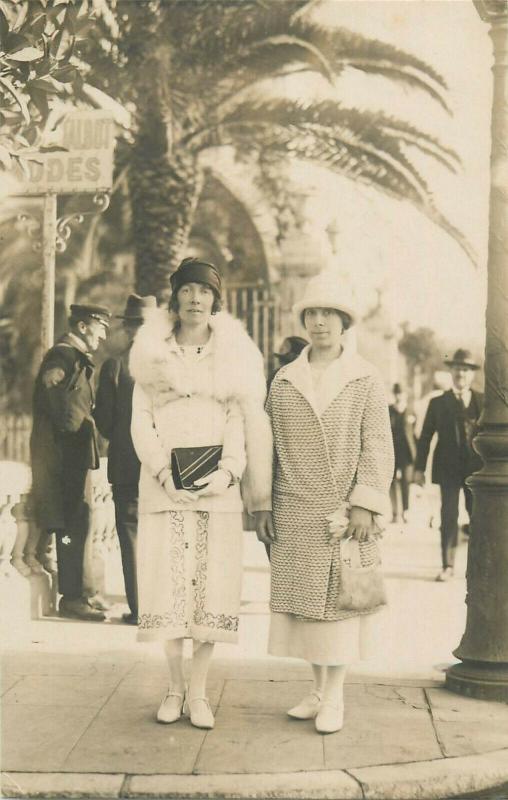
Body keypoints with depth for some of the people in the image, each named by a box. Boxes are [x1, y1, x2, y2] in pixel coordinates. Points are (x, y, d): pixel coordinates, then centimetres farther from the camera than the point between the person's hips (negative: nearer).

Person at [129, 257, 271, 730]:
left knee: (212, 584, -3)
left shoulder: (234, 353, 9)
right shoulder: (152, 353, 9)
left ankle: (198, 692, 5)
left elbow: (241, 419, 3)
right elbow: (141, 420, 4)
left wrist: (228, 472, -12)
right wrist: (163, 473, -10)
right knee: (168, 583, -2)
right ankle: (175, 687, 10)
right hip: (163, 486, 0)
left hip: (217, 486, 0)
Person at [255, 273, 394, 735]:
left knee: (340, 599, 1)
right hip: (294, 515, 3)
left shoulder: (366, 380, 2)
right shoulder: (283, 381, 10)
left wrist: (365, 505, -11)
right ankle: (318, 691, 20)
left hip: (344, 511, -3)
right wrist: (262, 506, 5)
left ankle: (335, 697, 12)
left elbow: (378, 448, -2)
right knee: (301, 601, 6)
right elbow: (269, 448, 10)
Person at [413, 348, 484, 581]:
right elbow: (425, 437, 5)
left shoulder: (483, 401, 7)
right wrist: (419, 467, 1)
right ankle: (448, 566, 2)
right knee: (449, 516, -2)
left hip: (476, 468, 1)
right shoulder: (439, 403, 6)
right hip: (449, 469, 0)